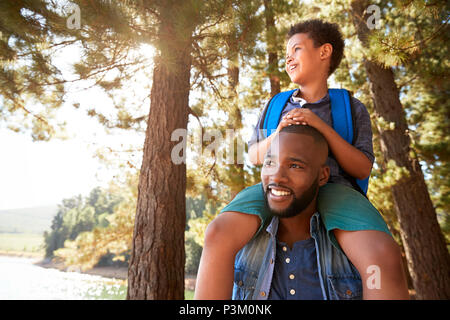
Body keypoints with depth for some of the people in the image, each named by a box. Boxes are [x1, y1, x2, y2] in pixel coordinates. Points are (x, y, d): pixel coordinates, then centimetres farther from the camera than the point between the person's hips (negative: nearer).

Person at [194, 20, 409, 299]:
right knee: (218, 237, -29)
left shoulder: (353, 109, 10)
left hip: (330, 190, -1)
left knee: (384, 261, -33)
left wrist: (321, 126, -12)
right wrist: (279, 133, -6)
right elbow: (255, 156, 16)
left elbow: (362, 169, 2)